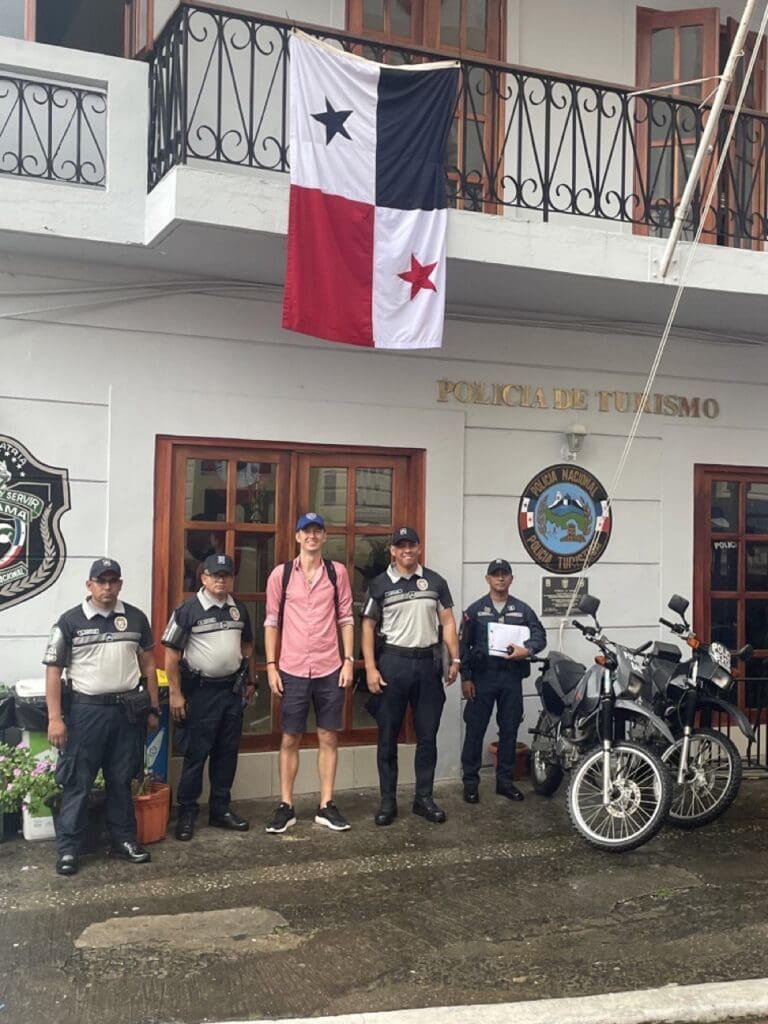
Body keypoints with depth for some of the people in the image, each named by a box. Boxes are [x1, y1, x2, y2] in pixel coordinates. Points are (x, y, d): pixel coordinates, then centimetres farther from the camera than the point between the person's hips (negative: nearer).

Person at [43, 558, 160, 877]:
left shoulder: (135, 618, 5)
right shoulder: (70, 621, -4)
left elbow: (148, 664, 12)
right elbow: (53, 670, -5)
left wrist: (153, 708, 8)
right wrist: (55, 718, -11)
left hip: (128, 710, 3)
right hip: (85, 709, -3)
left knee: (121, 780, 13)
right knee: (77, 782, 2)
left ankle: (123, 839, 25)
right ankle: (67, 848, 11)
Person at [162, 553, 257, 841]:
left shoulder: (239, 609, 8)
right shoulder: (188, 609, -10)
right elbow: (171, 653, -10)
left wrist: (251, 681, 16)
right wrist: (175, 694, -12)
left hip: (233, 689, 5)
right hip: (200, 690, -5)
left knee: (227, 753, 11)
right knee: (196, 754, 0)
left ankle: (221, 809, 23)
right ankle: (187, 813, 12)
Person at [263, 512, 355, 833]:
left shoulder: (337, 572, 3)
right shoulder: (281, 573, 0)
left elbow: (346, 619, 6)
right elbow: (271, 622, 3)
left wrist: (348, 661, -1)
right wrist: (271, 666, -2)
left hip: (330, 669, 1)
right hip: (292, 670, -1)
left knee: (328, 737, 7)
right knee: (290, 738, 7)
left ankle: (326, 805, 17)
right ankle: (286, 806, 16)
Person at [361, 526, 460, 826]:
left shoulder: (435, 581, 7)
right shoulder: (380, 584, 0)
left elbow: (447, 622, 9)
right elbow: (368, 627, -1)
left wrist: (455, 659, 1)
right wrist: (370, 668, -9)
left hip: (428, 663, 2)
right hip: (392, 663, -2)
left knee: (427, 736, 7)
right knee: (388, 737, 4)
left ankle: (424, 798, 18)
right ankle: (388, 801, 13)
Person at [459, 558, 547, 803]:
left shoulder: (522, 610, 9)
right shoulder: (475, 610, 4)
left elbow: (539, 634, 2)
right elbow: (463, 645, 2)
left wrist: (527, 650, -20)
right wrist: (465, 677, -4)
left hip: (512, 677, 2)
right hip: (482, 677, -2)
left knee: (509, 730, 8)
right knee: (475, 730, 0)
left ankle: (505, 780, 20)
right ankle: (470, 781, 9)